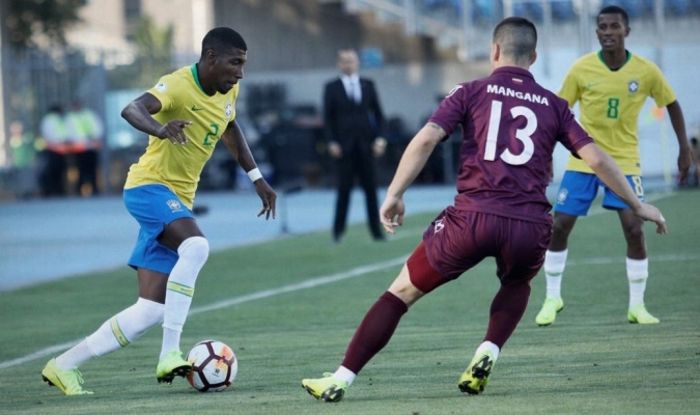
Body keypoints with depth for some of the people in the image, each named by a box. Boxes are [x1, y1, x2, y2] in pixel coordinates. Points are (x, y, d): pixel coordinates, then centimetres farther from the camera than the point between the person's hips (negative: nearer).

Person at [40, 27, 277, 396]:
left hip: (178, 201, 8)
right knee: (196, 246, -36)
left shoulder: (228, 92, 7)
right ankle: (170, 354, -35)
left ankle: (64, 365, 10)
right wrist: (162, 129, -56)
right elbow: (132, 109, -36)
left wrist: (256, 178, 27)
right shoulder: (179, 85, -18)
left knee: (151, 311, 1)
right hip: (150, 187, -8)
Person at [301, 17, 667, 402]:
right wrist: (637, 205, 21)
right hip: (530, 225, 2)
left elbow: (426, 139, -4)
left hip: (473, 217, -2)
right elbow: (596, 158, 11)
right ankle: (487, 355, 11)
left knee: (402, 291, 11)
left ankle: (339, 380, 6)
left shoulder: (472, 92, 10)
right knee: (517, 285, 36)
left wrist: (394, 194, -4)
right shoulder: (553, 105, 15)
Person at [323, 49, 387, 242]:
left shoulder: (368, 85, 9)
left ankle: (376, 230, 6)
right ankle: (338, 230, 7)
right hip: (344, 146, -2)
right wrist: (332, 142, -9)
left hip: (366, 144, 2)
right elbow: (327, 118, 1)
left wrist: (379, 138, -1)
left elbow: (378, 113, 10)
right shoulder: (332, 88, 3)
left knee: (370, 188, 2)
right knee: (344, 188, -3)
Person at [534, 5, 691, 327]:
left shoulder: (646, 71, -9)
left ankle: (637, 306, 1)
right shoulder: (581, 69, -10)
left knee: (634, 229, -12)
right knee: (559, 227, -2)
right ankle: (552, 299, 17)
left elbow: (671, 104, 6)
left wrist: (684, 149, 3)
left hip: (624, 161, -1)